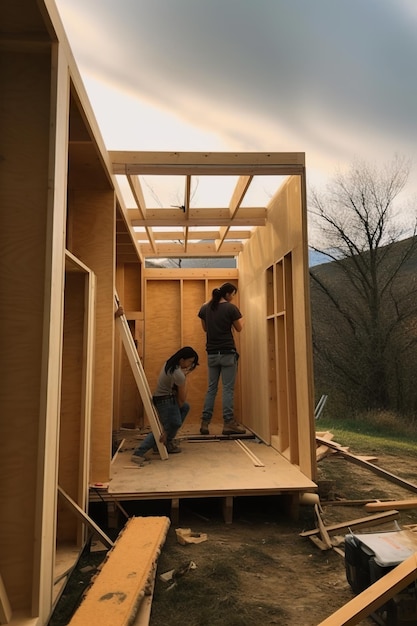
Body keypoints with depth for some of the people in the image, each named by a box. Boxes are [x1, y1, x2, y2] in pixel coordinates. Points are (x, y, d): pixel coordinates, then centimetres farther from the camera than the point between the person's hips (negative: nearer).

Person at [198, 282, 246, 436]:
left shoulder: (205, 308, 5)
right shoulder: (231, 308, -9)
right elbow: (239, 328, 3)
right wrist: (241, 319, 23)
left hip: (212, 353, 5)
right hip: (227, 352, -5)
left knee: (211, 388, 11)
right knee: (228, 389, -1)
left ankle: (205, 423, 11)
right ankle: (228, 423, 1)